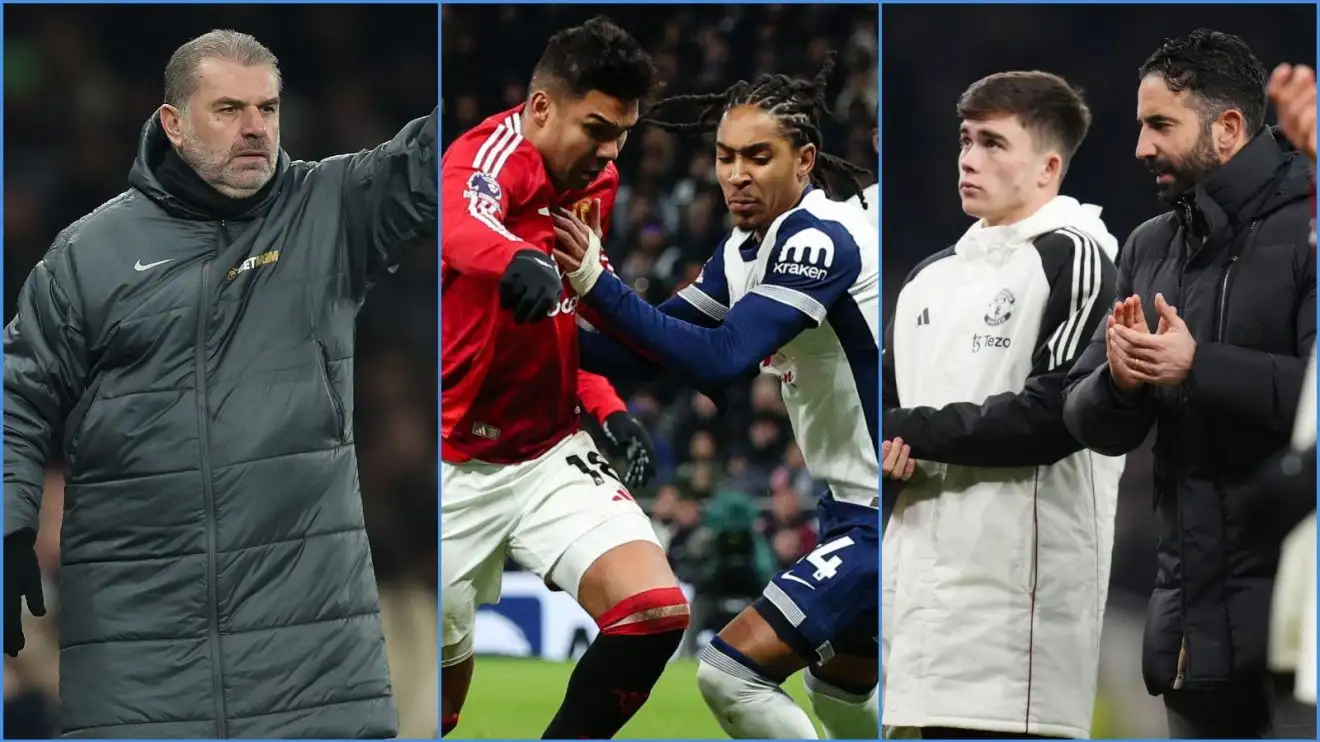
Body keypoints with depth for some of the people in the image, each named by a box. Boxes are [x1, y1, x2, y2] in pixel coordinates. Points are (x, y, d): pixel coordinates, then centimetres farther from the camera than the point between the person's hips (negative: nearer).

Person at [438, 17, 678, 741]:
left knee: (656, 611, -17)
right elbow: (459, 225, -45)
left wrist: (610, 409, 2)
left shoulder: (597, 182, 4)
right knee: (444, 670, 5)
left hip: (552, 455, 5)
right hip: (457, 465, -5)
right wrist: (520, 260, -67)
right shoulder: (493, 154, -19)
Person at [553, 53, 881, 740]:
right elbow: (663, 342, 11)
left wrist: (599, 286, -36)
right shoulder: (745, 247, 7)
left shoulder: (822, 239, -21)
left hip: (884, 525, -11)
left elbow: (721, 359, -31)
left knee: (730, 672, -16)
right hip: (856, 509, 11)